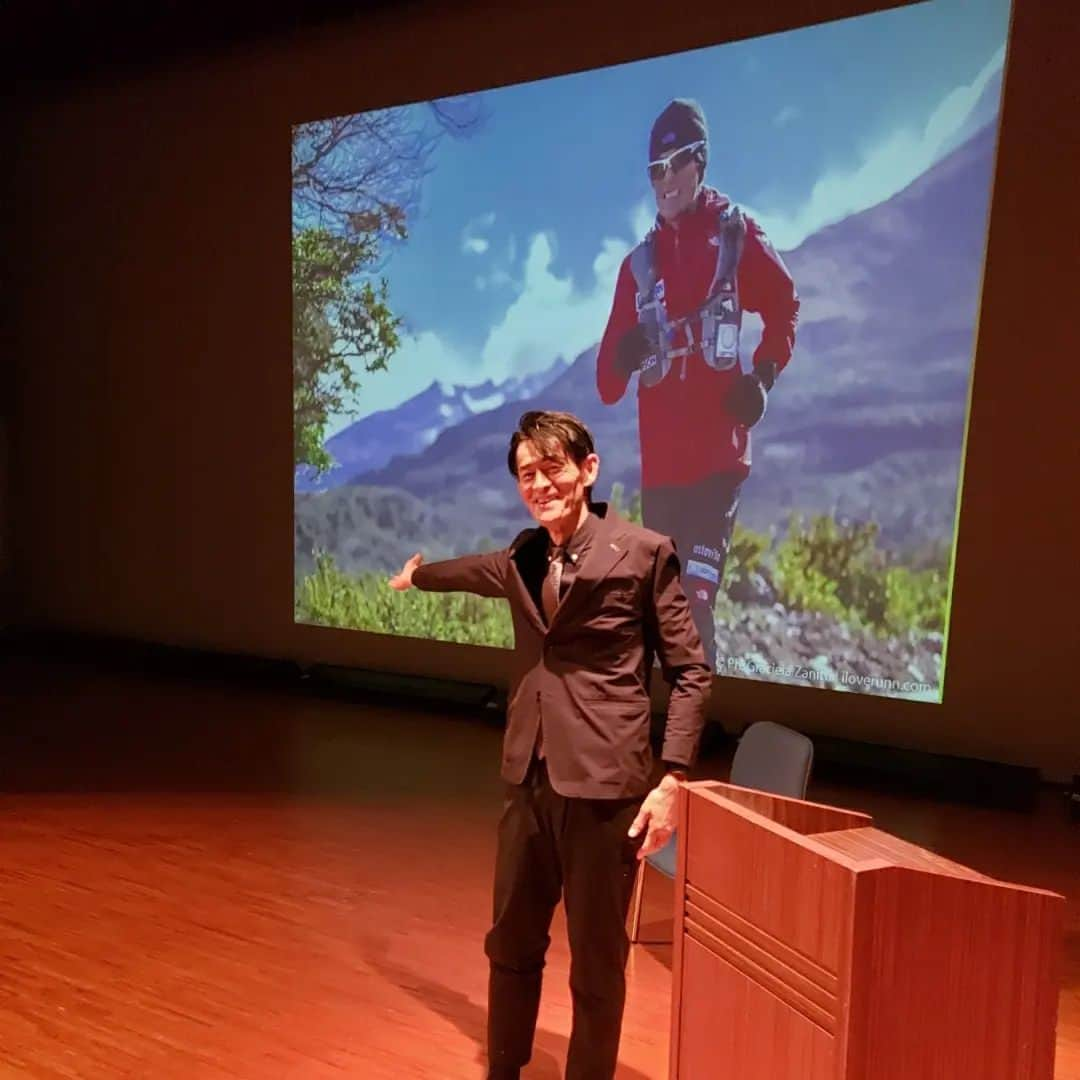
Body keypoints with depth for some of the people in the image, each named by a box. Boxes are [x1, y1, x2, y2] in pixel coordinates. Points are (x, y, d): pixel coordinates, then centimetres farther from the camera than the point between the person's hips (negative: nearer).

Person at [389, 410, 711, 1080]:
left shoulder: (643, 552, -9)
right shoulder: (522, 558, 7)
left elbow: (691, 674, -6)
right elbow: (477, 571, 32)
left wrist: (671, 779, -13)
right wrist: (420, 573, 50)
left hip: (604, 786, -5)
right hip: (528, 781, 6)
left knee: (596, 963, 9)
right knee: (511, 944, 20)